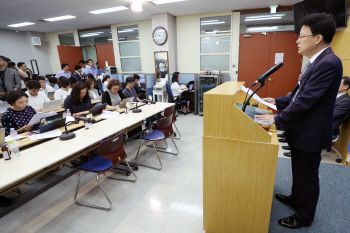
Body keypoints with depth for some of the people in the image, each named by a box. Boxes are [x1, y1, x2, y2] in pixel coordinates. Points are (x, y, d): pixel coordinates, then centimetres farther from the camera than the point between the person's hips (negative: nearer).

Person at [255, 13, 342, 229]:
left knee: (307, 176, 9)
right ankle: (296, 198, 48)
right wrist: (278, 101, 11)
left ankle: (304, 217, 31)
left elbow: (306, 100, -27)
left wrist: (278, 119, -21)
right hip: (303, 129, 9)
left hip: (310, 133, -9)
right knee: (299, 171, 26)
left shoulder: (328, 63, -24)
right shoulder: (317, 62, 9)